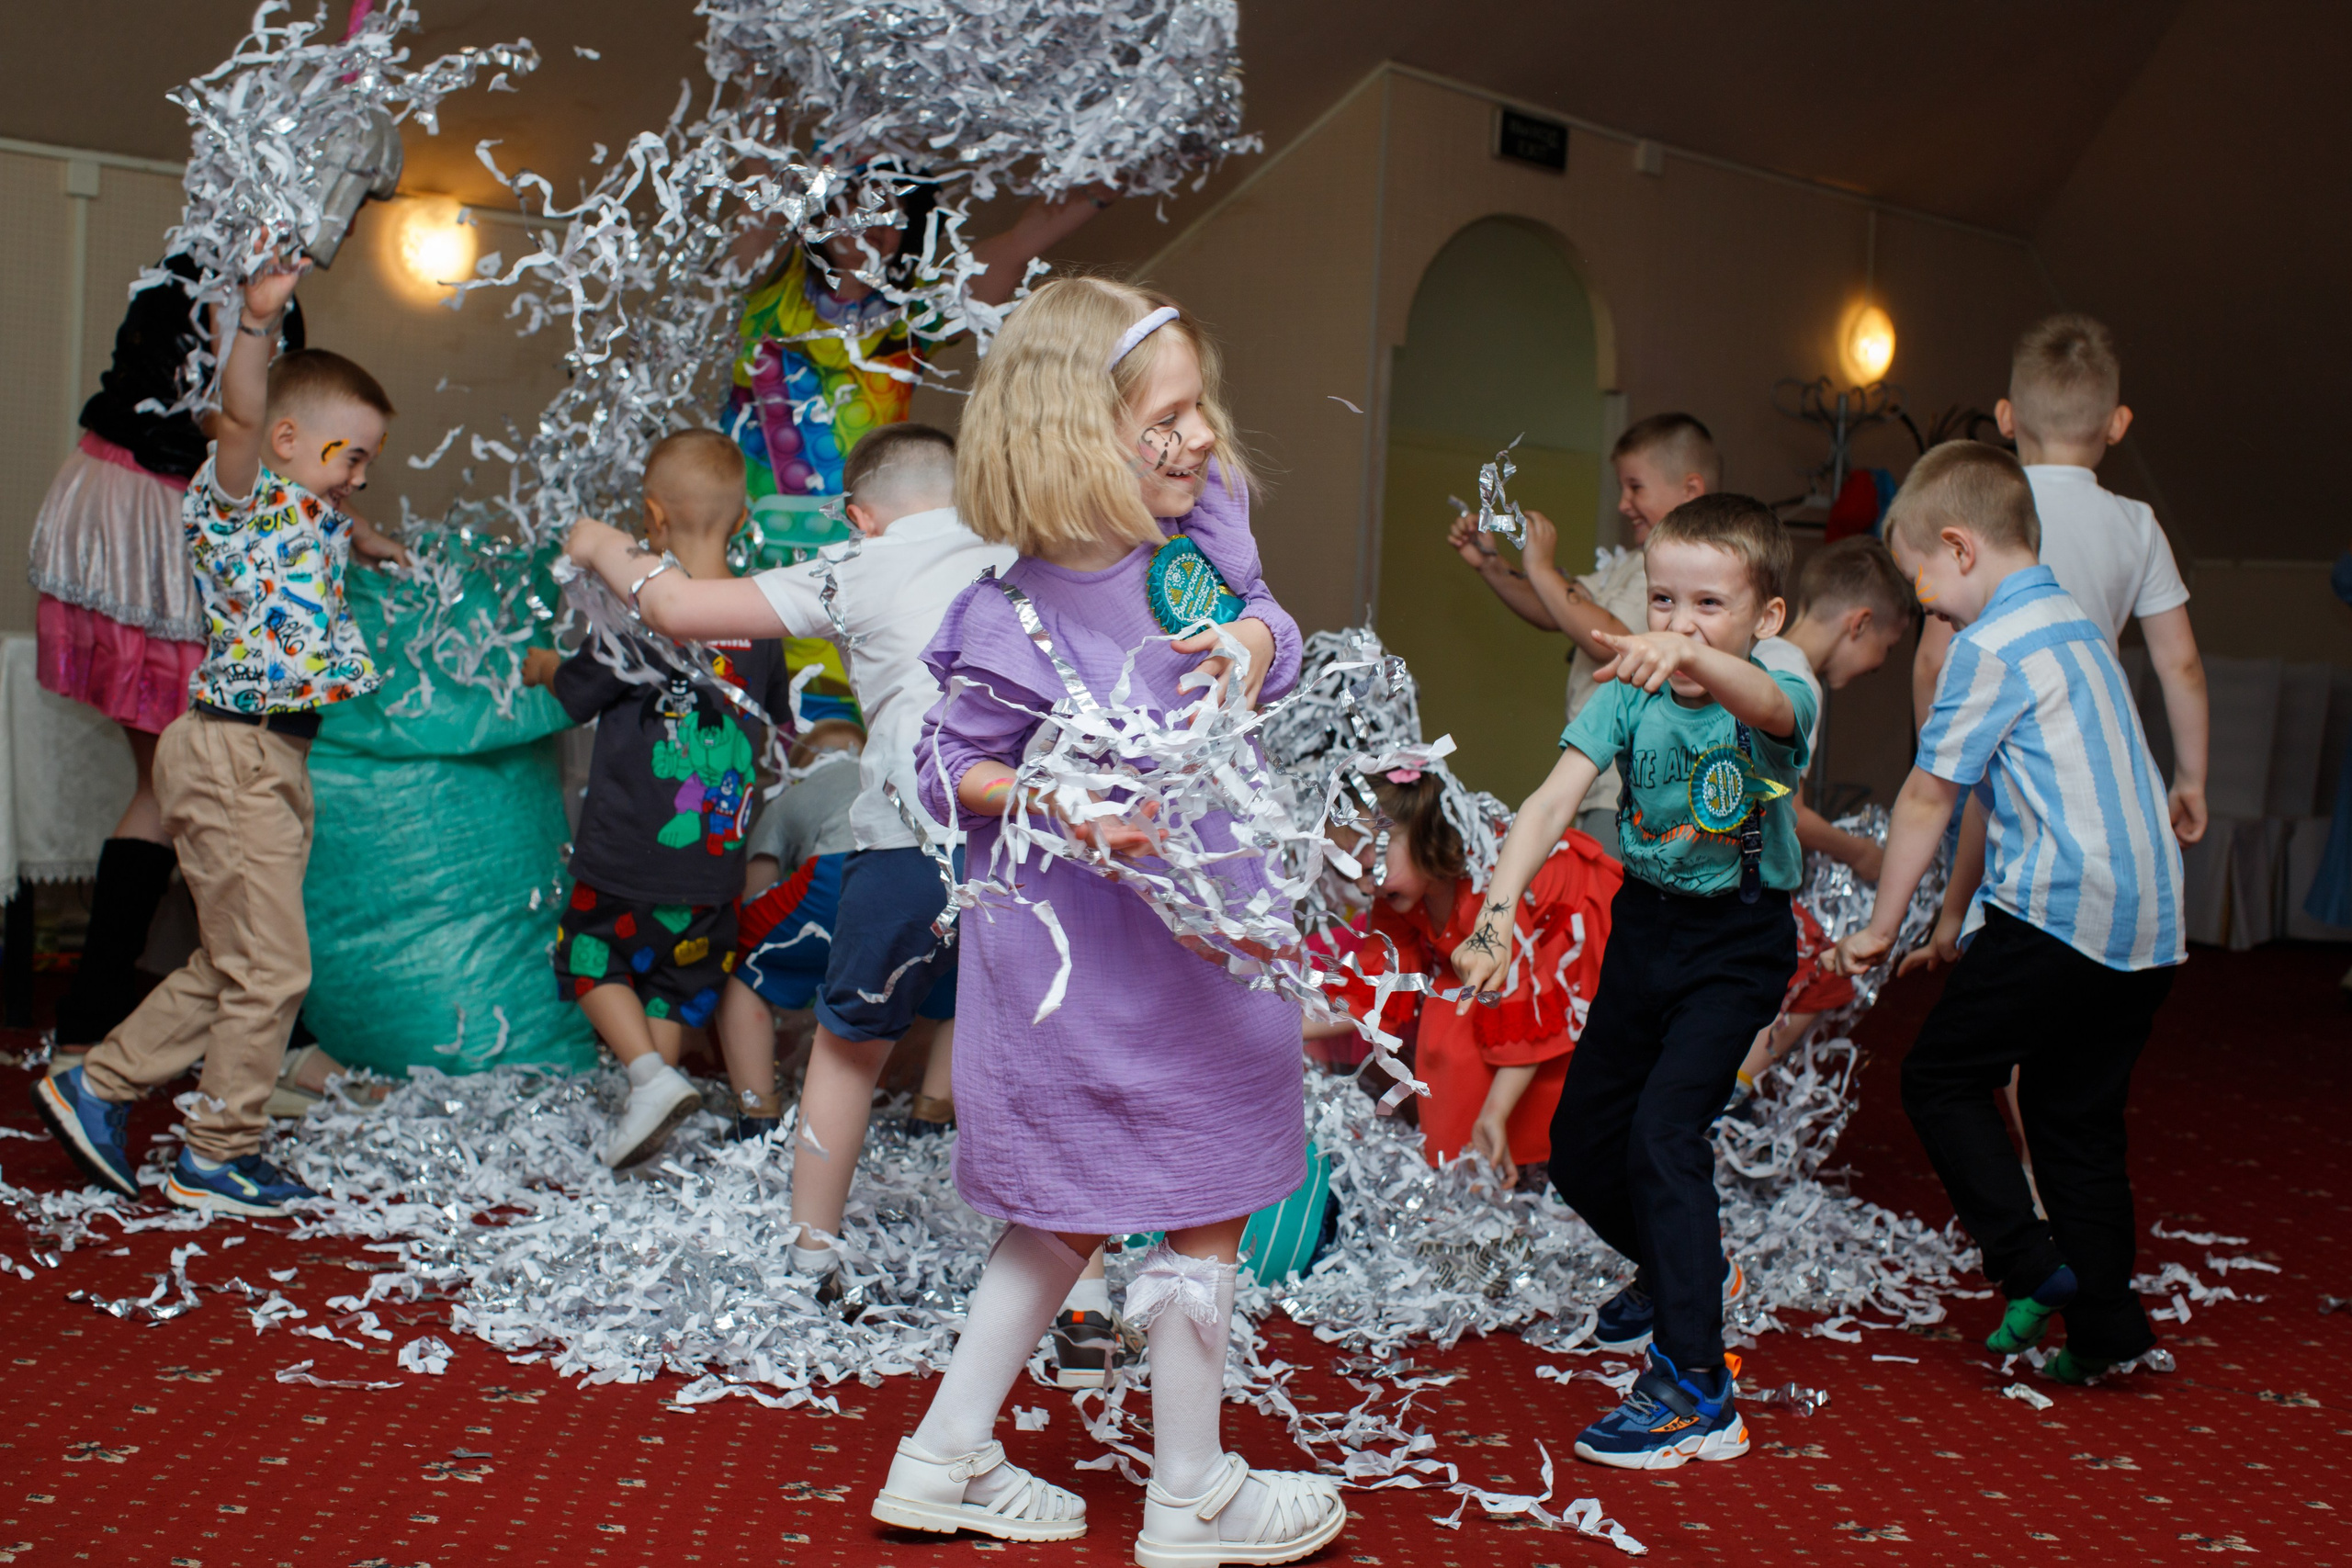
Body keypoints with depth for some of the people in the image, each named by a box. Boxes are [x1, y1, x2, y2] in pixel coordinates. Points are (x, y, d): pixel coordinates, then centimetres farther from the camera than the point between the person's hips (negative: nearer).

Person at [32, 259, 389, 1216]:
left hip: (276, 757, 9)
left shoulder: (315, 518, 15)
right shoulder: (238, 498, -10)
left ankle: (98, 1087, 29)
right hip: (231, 753, -9)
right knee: (268, 965, -2)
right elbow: (240, 418, -29)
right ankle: (220, 1156, 11)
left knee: (227, 967, 17)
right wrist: (255, 327, -44)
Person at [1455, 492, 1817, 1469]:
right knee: (1579, 1144, 12)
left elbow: (1762, 701, -44)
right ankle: (1686, 1267, 42)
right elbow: (1555, 800, -22)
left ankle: (1697, 1392, -13)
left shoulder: (1782, 698, -18)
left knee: (1664, 1127, -21)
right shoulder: (1629, 695, -10)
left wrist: (1689, 660, -66)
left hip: (1739, 944, -5)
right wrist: (1499, 912, -37)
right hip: (1644, 924, 5)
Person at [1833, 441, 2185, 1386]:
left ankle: (2031, 1266, -2)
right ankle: (2105, 1326, 17)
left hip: (2057, 913, -9)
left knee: (1940, 1077, 5)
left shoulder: (1993, 645, -11)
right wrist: (1956, 915, 28)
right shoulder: (2077, 627, 18)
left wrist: (1880, 927, 4)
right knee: (2078, 1118, 14)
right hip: (2146, 923, 9)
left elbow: (1928, 799, -6)